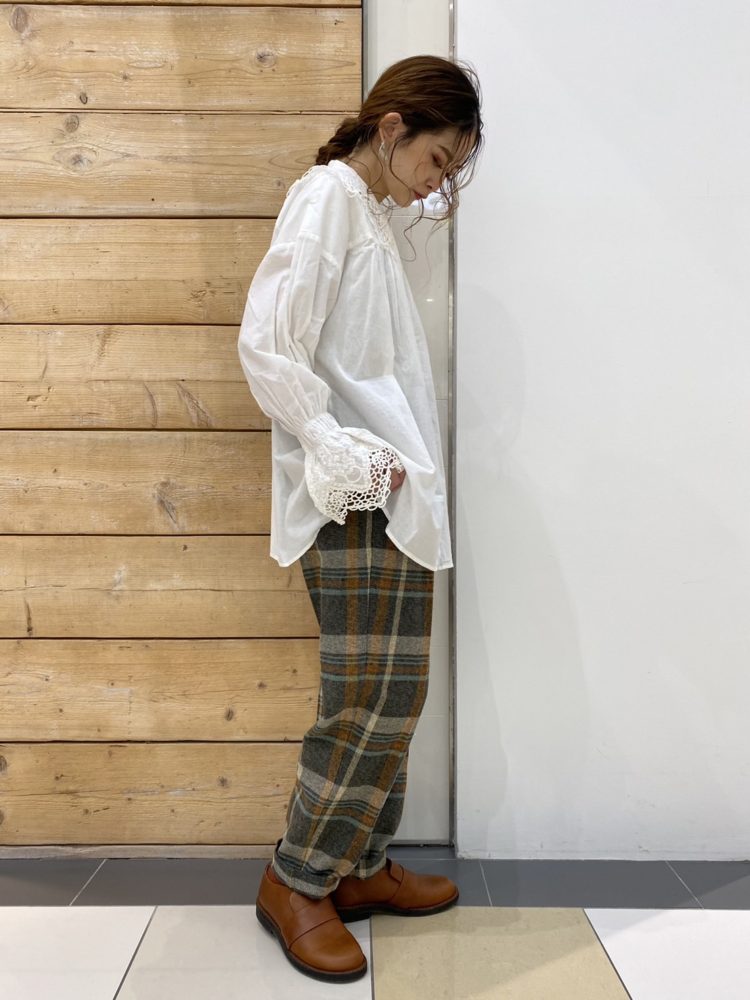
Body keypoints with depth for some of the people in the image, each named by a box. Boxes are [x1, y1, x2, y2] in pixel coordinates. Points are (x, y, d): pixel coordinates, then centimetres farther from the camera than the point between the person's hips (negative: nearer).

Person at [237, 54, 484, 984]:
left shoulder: (371, 211, 21)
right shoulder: (327, 196, -7)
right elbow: (265, 345, -18)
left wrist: (391, 463, 11)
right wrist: (348, 456, -18)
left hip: (390, 495, 9)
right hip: (356, 500, -9)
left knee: (390, 696, 12)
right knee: (372, 699, -4)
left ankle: (359, 866, 27)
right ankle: (296, 883, 15)